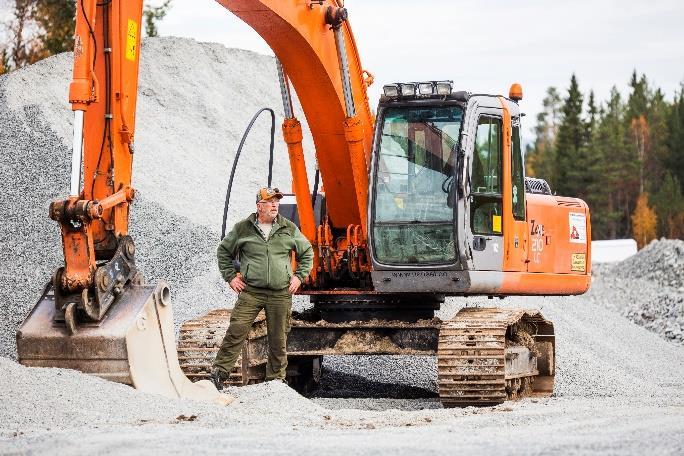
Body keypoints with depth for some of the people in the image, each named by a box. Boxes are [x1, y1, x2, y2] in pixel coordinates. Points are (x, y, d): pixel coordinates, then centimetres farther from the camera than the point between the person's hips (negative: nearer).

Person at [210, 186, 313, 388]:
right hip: (250, 291, -2)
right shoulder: (242, 229, 4)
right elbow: (224, 251, 16)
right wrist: (230, 276, 9)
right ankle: (219, 372, -9)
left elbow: (307, 252, 21)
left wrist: (300, 276, 11)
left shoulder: (289, 229, 8)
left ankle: (276, 379, 18)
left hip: (280, 294, 2)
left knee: (278, 339, 6)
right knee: (236, 331, -12)